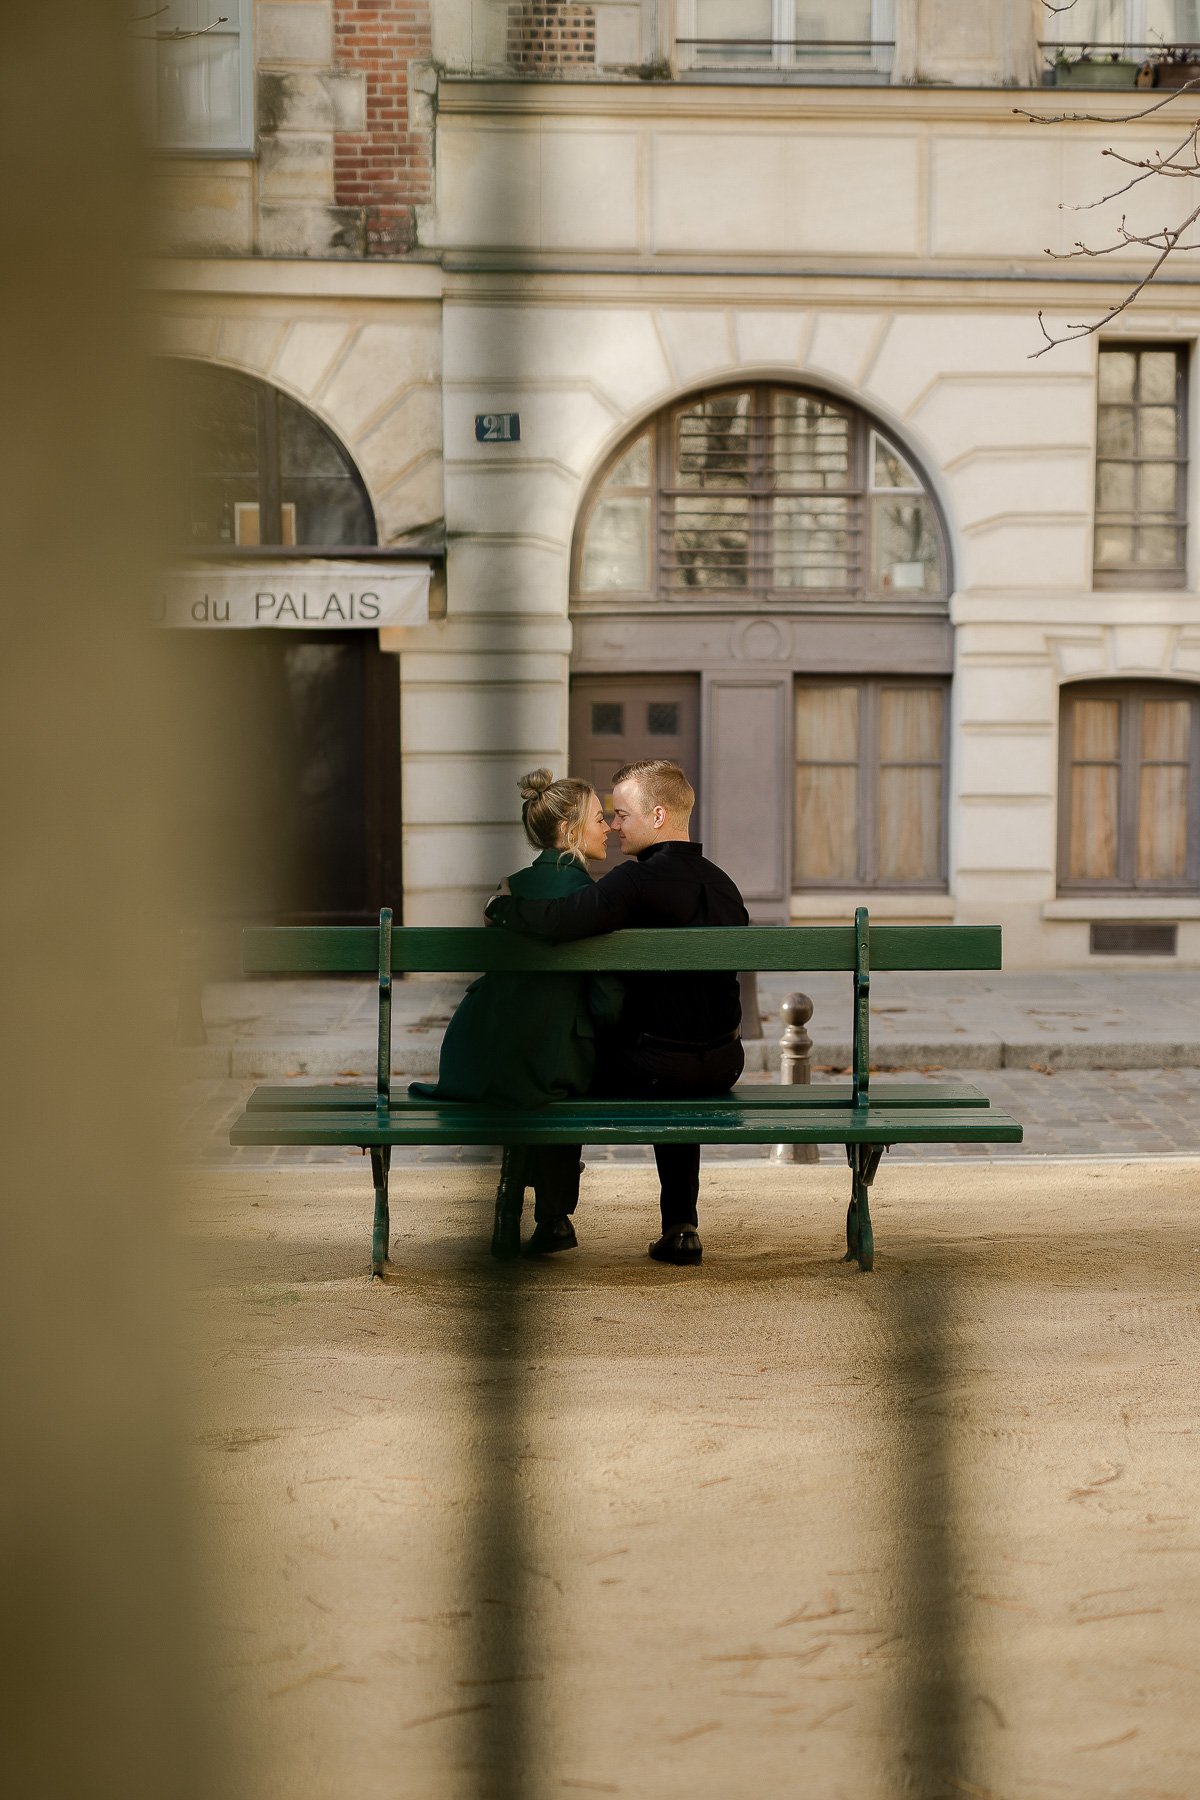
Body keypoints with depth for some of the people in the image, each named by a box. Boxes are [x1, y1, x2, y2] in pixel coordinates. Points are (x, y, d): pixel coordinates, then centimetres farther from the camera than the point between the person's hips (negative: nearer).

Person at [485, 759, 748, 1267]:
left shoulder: (638, 881, -18)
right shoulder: (722, 884, 7)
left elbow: (555, 922, -29)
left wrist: (502, 903, -10)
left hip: (652, 1066, -6)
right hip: (723, 1063, 6)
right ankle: (680, 1228, 30)